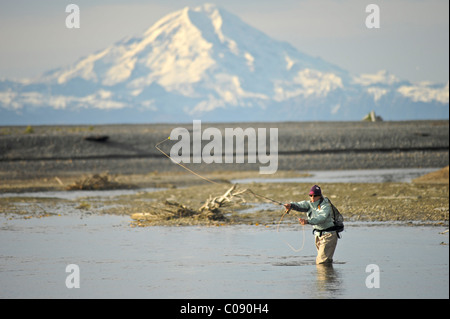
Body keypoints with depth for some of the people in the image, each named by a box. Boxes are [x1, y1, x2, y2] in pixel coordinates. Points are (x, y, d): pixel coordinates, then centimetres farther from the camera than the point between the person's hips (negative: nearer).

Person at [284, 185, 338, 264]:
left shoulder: (325, 206, -18)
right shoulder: (309, 204, 2)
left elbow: (321, 218, -36)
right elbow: (300, 205, -17)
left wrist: (307, 221, -53)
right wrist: (291, 205, -40)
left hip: (328, 235, -8)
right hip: (318, 235, 8)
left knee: (322, 262, -16)